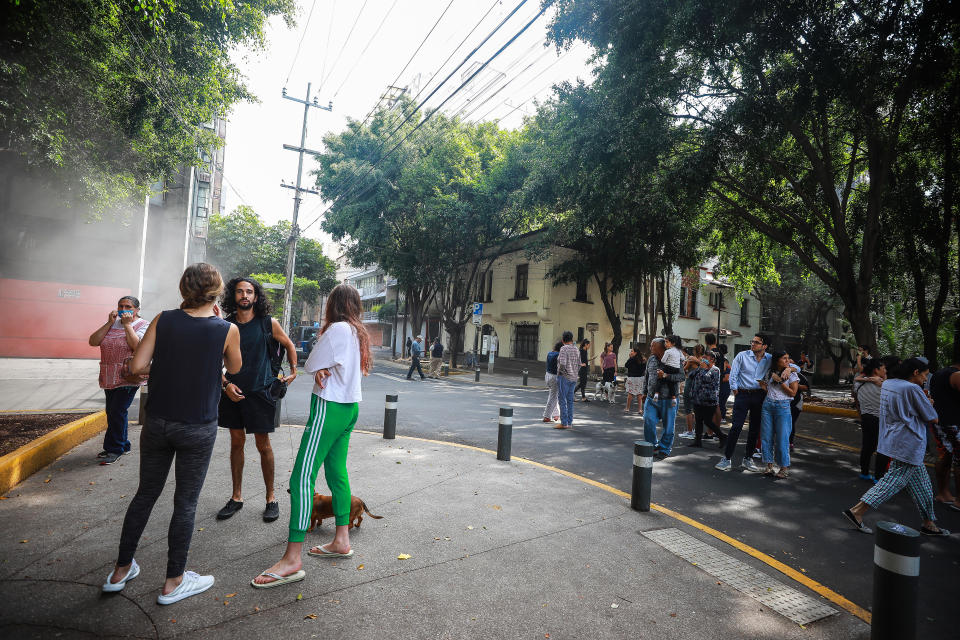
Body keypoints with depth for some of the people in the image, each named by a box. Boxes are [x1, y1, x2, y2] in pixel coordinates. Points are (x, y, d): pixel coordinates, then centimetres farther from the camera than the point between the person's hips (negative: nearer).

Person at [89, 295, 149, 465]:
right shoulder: (112, 324, 12)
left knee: (117, 412, -10)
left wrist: (127, 324, -15)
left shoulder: (143, 325, -4)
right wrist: (109, 323, -5)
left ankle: (114, 449, 4)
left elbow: (137, 346, -21)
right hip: (109, 377, 7)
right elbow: (93, 341, 1)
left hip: (128, 378, -7)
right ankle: (123, 446, 27)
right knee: (113, 412, 13)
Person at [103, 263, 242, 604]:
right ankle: (174, 582, 24)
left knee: (146, 493, 21)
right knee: (185, 503, 10)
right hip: (197, 429, -3)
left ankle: (121, 571, 36)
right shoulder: (227, 329, -11)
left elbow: (137, 366, -8)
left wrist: (161, 368, 12)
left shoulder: (164, 320, -5)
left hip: (157, 421, 3)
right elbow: (234, 367, 7)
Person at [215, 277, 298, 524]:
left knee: (263, 445, 3)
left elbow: (289, 345, 12)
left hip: (260, 391, -3)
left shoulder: (268, 323, -3)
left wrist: (293, 371, 9)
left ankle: (271, 498, 16)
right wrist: (225, 384, -6)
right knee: (236, 442, 12)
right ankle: (236, 497, 26)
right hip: (233, 392, 3)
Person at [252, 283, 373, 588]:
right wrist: (325, 369, -3)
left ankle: (292, 559, -5)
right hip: (350, 406, 10)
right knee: (336, 472, 16)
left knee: (302, 477, -8)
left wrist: (320, 369, 9)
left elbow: (310, 365, -9)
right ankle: (341, 541, 24)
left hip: (330, 407, -9)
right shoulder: (359, 332, 11)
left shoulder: (337, 328, -14)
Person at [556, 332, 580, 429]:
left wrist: (560, 371, -6)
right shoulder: (576, 350, 9)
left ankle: (564, 423, -4)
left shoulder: (564, 348, -13)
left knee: (562, 400, -3)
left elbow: (562, 364, -22)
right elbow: (579, 365, 13)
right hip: (574, 378, 7)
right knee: (570, 400, 11)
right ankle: (570, 422, 14)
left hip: (564, 377, -7)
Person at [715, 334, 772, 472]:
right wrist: (735, 392, -3)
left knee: (755, 428, 9)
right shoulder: (742, 356, -1)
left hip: (759, 396, 3)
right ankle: (727, 458, -1)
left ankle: (748, 458, 22)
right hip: (743, 394, -3)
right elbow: (733, 374, 0)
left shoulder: (769, 359, 5)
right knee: (736, 427, -7)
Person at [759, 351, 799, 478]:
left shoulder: (792, 374, 0)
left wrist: (780, 381, -12)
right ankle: (769, 465, 13)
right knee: (766, 436, 4)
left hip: (783, 407, -3)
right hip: (767, 405, 4)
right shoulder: (769, 373, 11)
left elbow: (793, 393, -6)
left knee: (782, 437, -4)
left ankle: (784, 467, 9)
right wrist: (763, 386, 3)